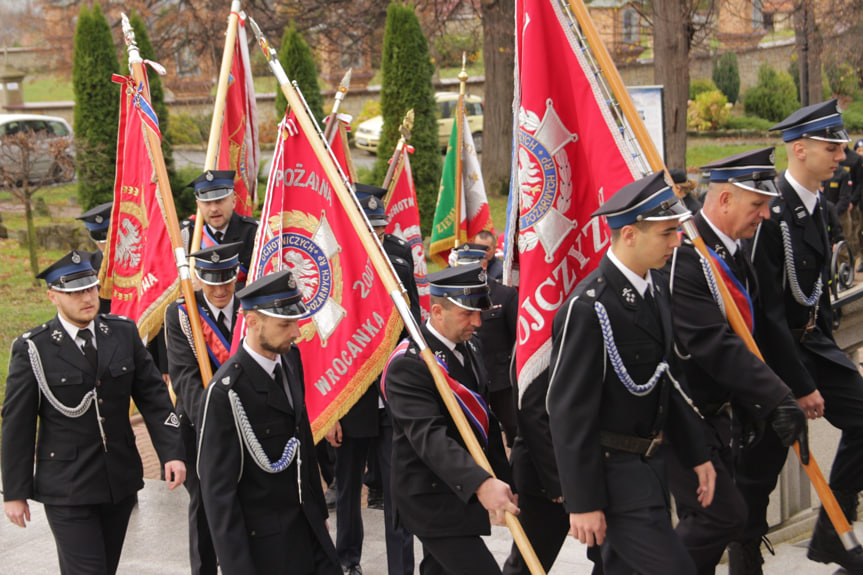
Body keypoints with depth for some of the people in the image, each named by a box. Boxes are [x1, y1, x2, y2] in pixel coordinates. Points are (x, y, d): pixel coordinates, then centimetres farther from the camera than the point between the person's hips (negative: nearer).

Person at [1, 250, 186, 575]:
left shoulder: (124, 334, 3)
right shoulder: (33, 350, -9)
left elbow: (153, 395, 4)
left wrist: (171, 452, -8)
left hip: (121, 483, 5)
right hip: (67, 488, -4)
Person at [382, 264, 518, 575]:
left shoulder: (471, 346, 8)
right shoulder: (408, 365, -21)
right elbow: (430, 437, -32)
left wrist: (501, 481, 12)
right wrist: (481, 484, -43)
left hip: (462, 494, 9)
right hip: (431, 500, -9)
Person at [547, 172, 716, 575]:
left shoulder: (655, 288, 8)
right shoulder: (589, 307, -21)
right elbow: (570, 412, -19)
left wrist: (696, 454, 17)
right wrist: (582, 503, -18)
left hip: (649, 462, 9)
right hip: (611, 468, -9)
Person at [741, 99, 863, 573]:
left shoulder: (814, 206, 6)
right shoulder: (771, 212, -22)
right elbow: (767, 310, -23)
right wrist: (800, 385, -20)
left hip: (812, 339, 9)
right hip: (773, 350, -9)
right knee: (763, 461, 1)